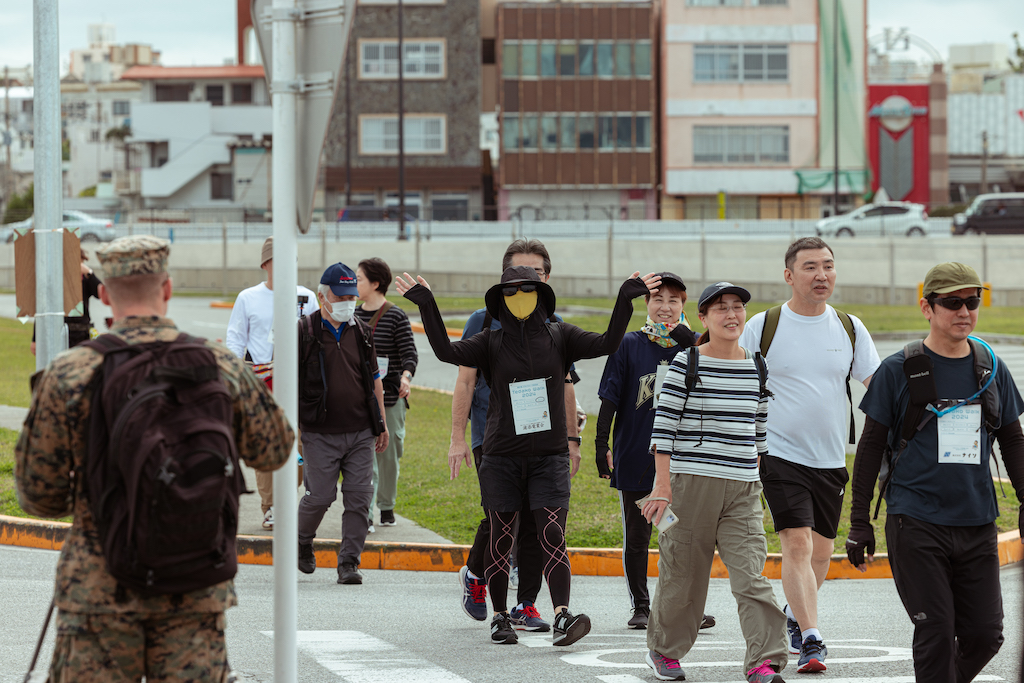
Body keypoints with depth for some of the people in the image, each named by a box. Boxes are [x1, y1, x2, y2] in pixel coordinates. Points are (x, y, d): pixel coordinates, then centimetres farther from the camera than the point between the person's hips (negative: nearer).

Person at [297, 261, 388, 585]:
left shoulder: (362, 332, 11)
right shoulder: (304, 332, -3)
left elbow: (374, 379, 19)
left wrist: (381, 423, 16)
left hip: (361, 433, 4)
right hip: (320, 434, -4)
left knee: (359, 497, -2)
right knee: (320, 495, -3)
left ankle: (349, 562, 4)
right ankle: (302, 540, 25)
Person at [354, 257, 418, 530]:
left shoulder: (396, 317, -5)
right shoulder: (353, 315, 8)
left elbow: (410, 353, -9)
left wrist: (406, 376, -26)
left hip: (389, 396, -3)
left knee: (388, 454, 7)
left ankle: (386, 507, 26)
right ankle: (364, 514, -8)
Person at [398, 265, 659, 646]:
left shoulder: (559, 337, 5)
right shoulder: (491, 343, 3)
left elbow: (607, 344, -5)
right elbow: (447, 352, -11)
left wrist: (625, 300, -16)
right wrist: (427, 306, -21)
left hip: (549, 456, 0)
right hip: (502, 457, 0)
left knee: (553, 537, -11)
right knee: (500, 540, 5)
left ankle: (562, 618, -21)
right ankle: (499, 618, 18)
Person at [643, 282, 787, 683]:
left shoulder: (756, 368, 11)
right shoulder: (686, 364, -3)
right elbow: (664, 425, -5)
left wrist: (757, 478, 19)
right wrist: (663, 485, -11)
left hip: (742, 489, 3)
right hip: (691, 483, -3)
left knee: (751, 575, -10)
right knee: (683, 572, 7)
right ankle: (664, 650, 28)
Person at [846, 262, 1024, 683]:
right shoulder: (898, 371, -1)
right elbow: (871, 446, 3)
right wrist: (859, 521, 1)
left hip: (977, 524, 4)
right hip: (916, 523, -4)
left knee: (985, 634, 1)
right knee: (936, 633, -8)